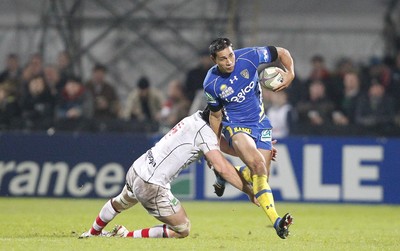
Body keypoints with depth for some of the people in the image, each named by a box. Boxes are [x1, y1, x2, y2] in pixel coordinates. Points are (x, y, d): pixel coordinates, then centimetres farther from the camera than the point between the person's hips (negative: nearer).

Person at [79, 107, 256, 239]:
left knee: (120, 203, 38)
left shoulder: (197, 118, 9)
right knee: (182, 230, 0)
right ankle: (125, 236, 1)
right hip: (152, 185, -9)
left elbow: (221, 145, 18)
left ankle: (93, 233, 60)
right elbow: (222, 168, -23)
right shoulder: (204, 131, -16)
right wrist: (249, 191, -17)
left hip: (136, 169, 9)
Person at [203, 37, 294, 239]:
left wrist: (290, 74, -18)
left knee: (261, 176, -2)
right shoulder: (211, 84, -14)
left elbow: (282, 53, -1)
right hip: (235, 126, -3)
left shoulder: (249, 57, -15)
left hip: (260, 124, 3)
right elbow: (215, 115, 3)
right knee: (258, 166, -28)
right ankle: (276, 221, -32)